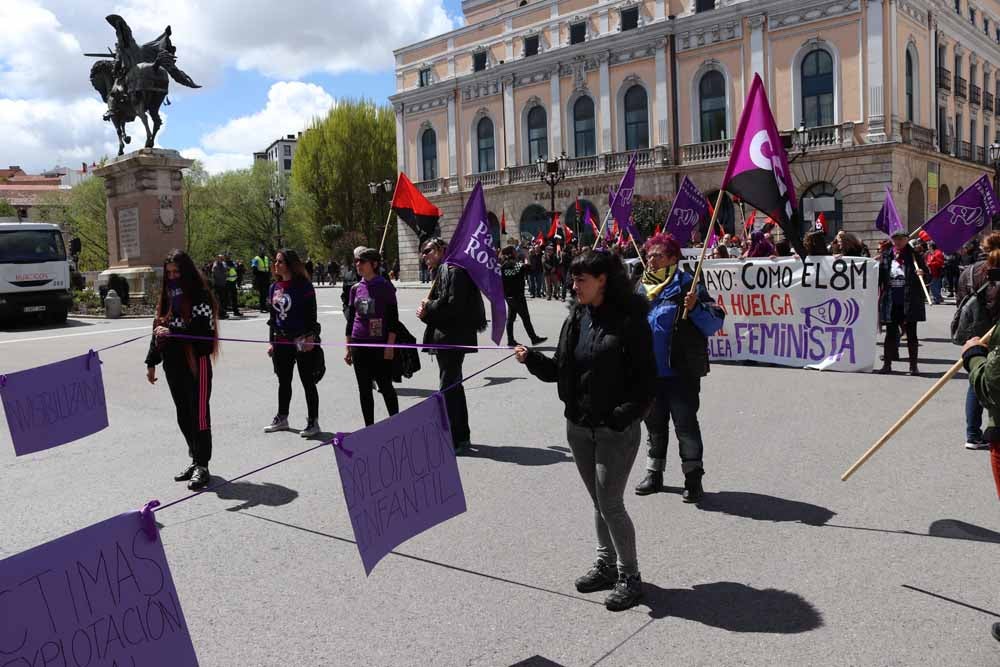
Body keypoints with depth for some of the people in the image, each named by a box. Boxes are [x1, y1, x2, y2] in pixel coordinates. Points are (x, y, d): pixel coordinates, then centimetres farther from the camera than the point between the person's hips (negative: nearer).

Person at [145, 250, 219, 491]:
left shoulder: (200, 296, -8)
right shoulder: (167, 297, 14)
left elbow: (204, 332, -18)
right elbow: (158, 331, 18)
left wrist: (172, 333, -27)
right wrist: (151, 362, 17)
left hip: (196, 363, -7)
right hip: (173, 364, 7)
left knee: (199, 414, -4)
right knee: (183, 416, 12)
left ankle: (202, 466, 2)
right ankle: (196, 460, 24)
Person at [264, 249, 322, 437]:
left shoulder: (303, 286, -10)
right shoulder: (275, 287, 10)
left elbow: (311, 314, -12)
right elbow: (273, 316, 16)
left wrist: (310, 337, -19)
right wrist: (272, 342, 15)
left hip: (302, 341, -7)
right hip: (281, 342, 7)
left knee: (308, 382, 1)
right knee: (283, 381, 17)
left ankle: (313, 421, 9)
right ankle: (282, 418, 31)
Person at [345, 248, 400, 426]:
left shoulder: (385, 287, -5)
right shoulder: (356, 288, 9)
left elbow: (393, 318, -7)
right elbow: (350, 319, 15)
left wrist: (390, 345, -13)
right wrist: (348, 348, 13)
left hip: (380, 344, -5)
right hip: (359, 345, 5)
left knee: (385, 387, 1)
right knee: (364, 389, 9)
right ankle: (369, 427, 17)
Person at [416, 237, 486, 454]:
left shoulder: (453, 271, -13)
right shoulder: (442, 272, 18)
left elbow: (453, 305, -23)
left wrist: (428, 309, -10)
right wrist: (426, 311, -2)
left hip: (452, 338, -11)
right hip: (446, 338, 11)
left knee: (449, 388, -6)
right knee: (453, 386, 17)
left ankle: (457, 439, 1)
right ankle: (462, 436, 28)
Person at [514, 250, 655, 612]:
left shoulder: (629, 320, -13)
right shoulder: (576, 318, 6)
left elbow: (645, 377, -12)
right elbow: (561, 368, 10)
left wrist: (624, 415, -22)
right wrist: (533, 359, -7)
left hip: (616, 429, -6)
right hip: (579, 425, 6)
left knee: (610, 503, -3)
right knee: (598, 501, 17)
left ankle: (629, 576, 15)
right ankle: (606, 564, 33)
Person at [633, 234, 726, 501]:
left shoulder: (686, 285, -8)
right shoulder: (642, 288, 9)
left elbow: (715, 323, -12)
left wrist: (695, 308, -27)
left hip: (681, 371, -6)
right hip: (648, 370, 6)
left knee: (685, 423, -2)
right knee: (654, 423, 16)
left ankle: (693, 477, 9)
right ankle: (654, 473, 29)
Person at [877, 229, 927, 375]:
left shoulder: (913, 255, 0)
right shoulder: (886, 256, 6)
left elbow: (926, 272, 1)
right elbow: (880, 275, 10)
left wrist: (922, 273, -20)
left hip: (909, 301, -2)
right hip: (890, 301, 2)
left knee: (911, 333, 3)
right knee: (890, 332, 8)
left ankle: (913, 365, 9)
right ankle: (887, 363, 16)